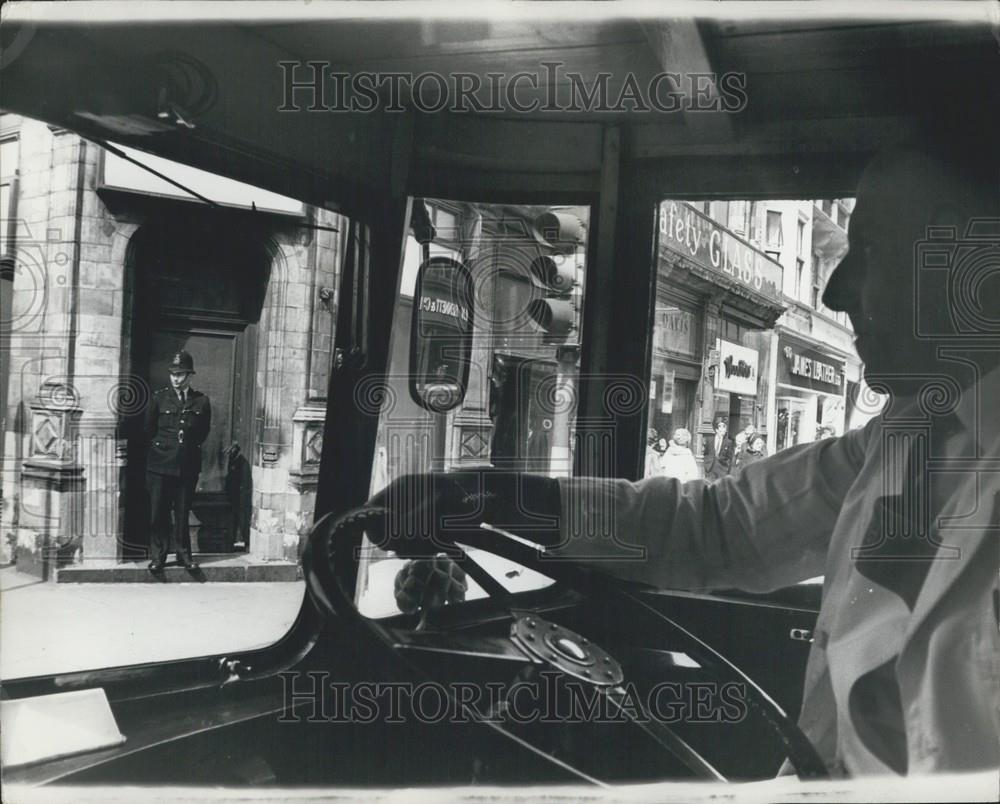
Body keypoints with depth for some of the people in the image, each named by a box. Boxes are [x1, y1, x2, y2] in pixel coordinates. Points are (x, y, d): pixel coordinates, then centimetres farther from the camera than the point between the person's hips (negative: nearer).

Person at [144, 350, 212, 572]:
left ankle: (184, 554, 16)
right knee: (158, 512, 1)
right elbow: (149, 430, 10)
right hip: (160, 464, -1)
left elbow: (203, 432, 13)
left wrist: (189, 446, 9)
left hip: (188, 466, 1)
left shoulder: (201, 401, 4)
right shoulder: (159, 398, 2)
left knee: (183, 512, 6)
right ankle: (158, 555, 10)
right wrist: (161, 446, 11)